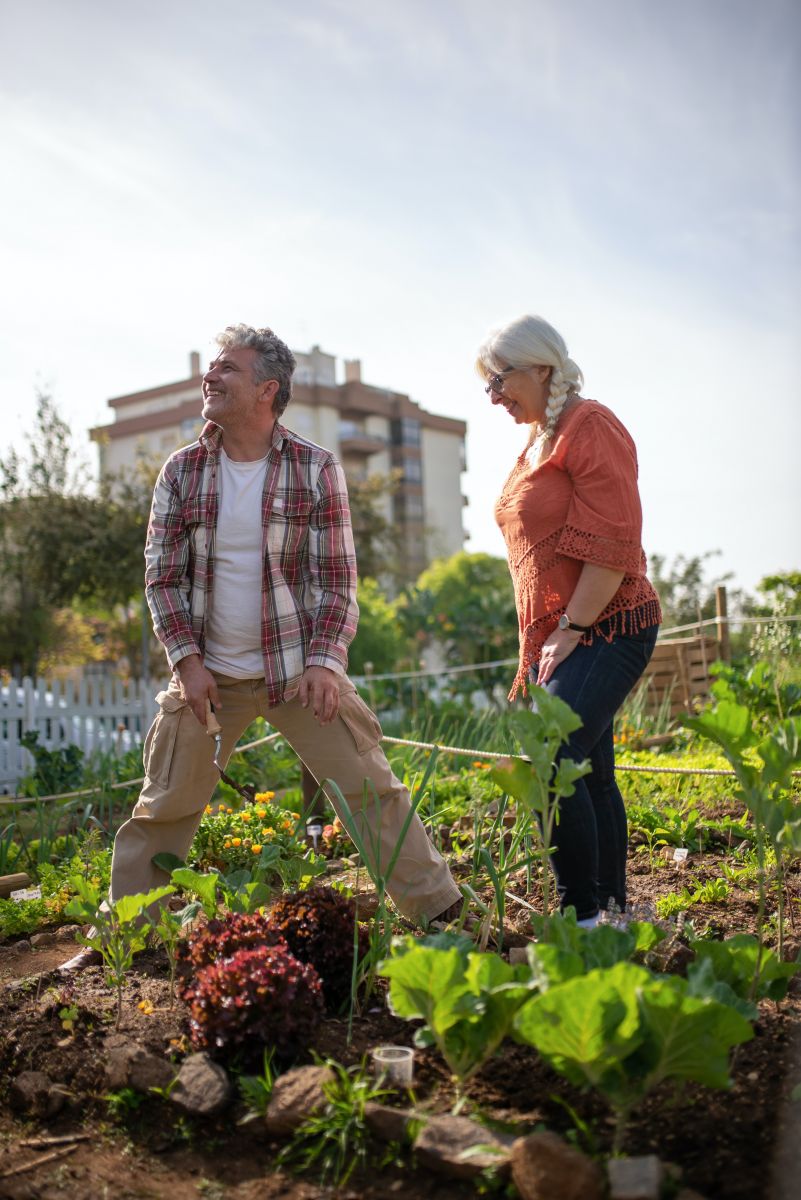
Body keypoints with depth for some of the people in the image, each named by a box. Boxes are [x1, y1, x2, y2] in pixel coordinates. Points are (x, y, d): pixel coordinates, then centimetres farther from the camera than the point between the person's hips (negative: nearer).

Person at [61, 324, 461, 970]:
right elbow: (162, 574, 4)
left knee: (371, 790, -2)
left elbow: (336, 575, -3)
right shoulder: (181, 471, 1)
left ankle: (440, 911, 11)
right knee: (164, 806, 7)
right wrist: (187, 659, -6)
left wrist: (324, 660, -13)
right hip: (207, 673, 2)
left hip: (299, 668, -2)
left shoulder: (316, 468, -4)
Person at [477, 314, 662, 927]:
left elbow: (613, 544, -17)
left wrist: (572, 629, -18)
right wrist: (536, 649, 20)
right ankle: (613, 912, 19)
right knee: (591, 774, 10)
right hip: (556, 636, 9)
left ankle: (583, 916, -9)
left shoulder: (590, 426, -9)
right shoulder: (537, 441, 19)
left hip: (605, 629, -9)